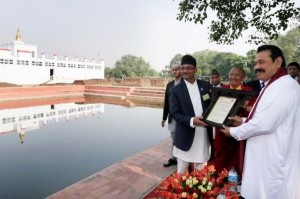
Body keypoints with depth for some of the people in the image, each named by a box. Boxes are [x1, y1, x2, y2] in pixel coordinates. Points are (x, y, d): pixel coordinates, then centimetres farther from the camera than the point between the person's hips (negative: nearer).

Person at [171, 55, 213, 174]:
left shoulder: (206, 86, 4)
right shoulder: (176, 90, -4)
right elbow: (175, 113, -9)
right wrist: (191, 121, -25)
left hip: (203, 135, 2)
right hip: (185, 137, -2)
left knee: (200, 171, 17)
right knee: (181, 171, 11)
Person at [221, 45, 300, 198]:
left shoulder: (285, 86, -20)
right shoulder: (272, 86, 13)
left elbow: (265, 124, -26)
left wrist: (234, 132, -12)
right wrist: (243, 121, 8)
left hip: (274, 162, -10)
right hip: (265, 158, 10)